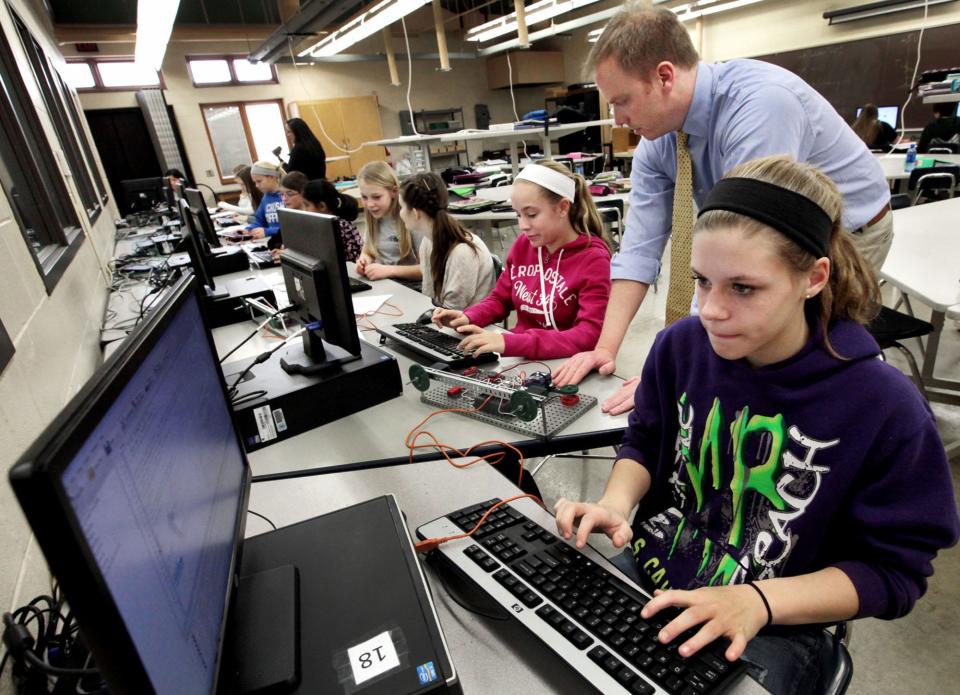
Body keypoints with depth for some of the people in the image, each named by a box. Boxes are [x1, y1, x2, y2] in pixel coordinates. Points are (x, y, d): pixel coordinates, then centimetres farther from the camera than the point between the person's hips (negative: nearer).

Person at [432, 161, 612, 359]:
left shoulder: (593, 259, -14)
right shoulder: (523, 244, 2)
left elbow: (589, 336, -23)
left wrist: (510, 343, -34)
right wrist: (468, 318, -8)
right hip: (518, 357, 5)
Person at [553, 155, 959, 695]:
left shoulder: (886, 409, -20)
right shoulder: (681, 346, -10)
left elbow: (892, 570, -9)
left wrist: (756, 601, -23)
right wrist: (616, 502, -14)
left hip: (770, 630, -2)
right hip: (646, 573, 3)